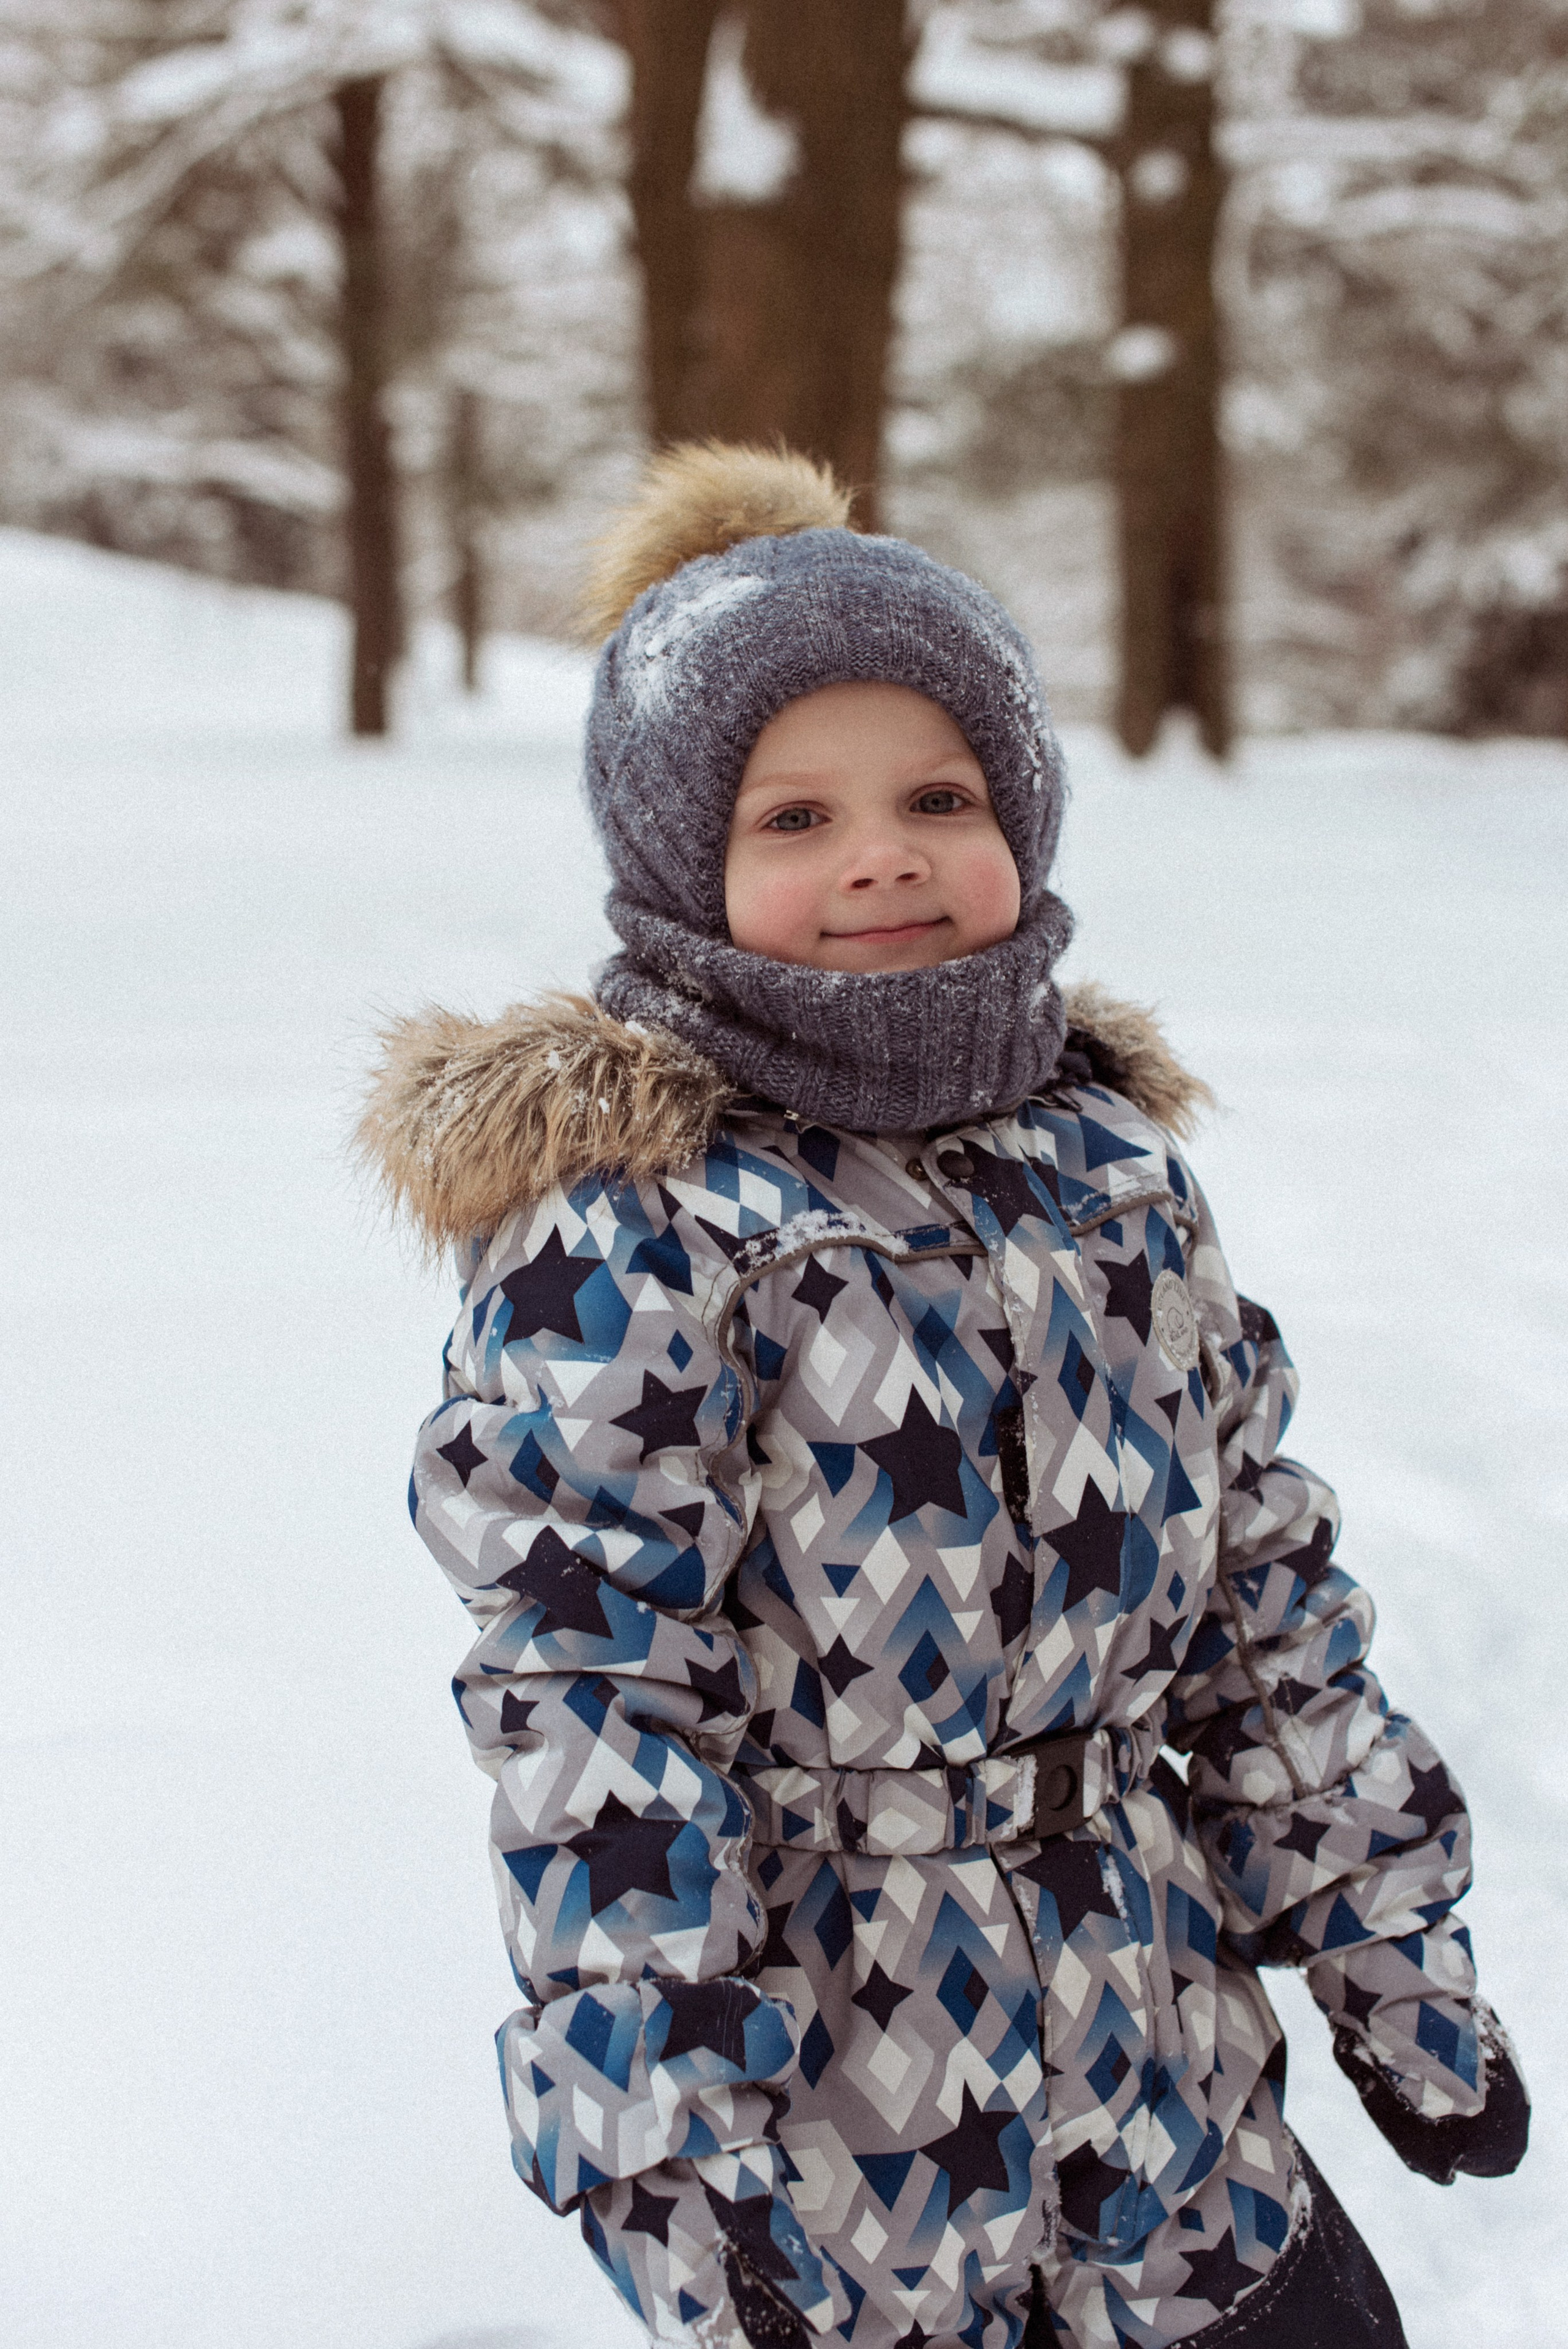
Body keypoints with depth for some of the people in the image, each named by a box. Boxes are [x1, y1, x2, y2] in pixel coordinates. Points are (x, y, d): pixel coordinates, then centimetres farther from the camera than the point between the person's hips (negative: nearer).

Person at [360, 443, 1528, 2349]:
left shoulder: (1107, 1148, 5)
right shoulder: (626, 1224, -15)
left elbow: (1260, 1586, 11)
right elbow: (589, 1697, -18)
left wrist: (1390, 1955, 13)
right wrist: (667, 2151, -21)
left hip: (1148, 2038, 6)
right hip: (833, 2081, -6)